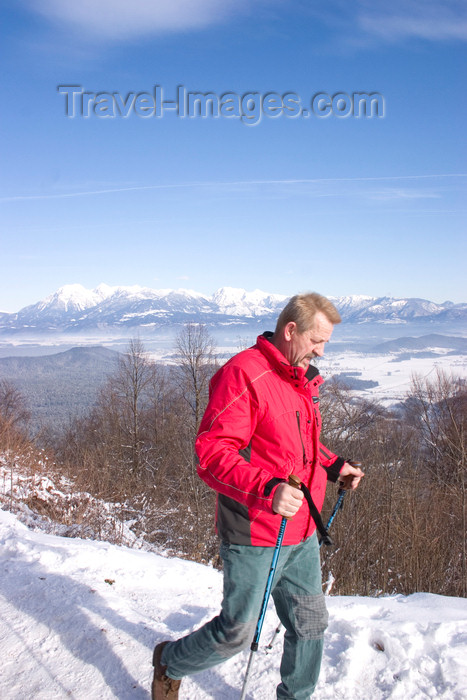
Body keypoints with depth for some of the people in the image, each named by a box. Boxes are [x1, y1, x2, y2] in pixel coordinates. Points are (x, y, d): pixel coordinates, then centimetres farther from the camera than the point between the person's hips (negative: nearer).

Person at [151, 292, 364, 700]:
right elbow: (211, 453, -25)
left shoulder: (303, 379, 11)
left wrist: (334, 467, 11)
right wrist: (267, 489, -37)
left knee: (310, 624, 17)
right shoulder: (244, 374, -19)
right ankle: (170, 663, 34)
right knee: (237, 633, 6)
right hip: (255, 538, -8)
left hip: (302, 535, 8)